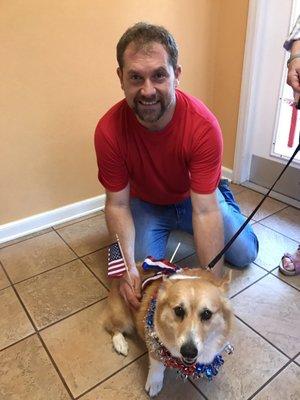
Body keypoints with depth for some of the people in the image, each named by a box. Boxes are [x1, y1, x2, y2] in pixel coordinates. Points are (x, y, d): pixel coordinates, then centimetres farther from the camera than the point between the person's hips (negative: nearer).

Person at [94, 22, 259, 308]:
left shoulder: (204, 125, -33)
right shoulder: (108, 130, -30)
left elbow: (205, 211, -33)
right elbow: (117, 204, -21)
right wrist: (128, 266, -33)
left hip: (194, 198, 0)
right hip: (145, 204, 1)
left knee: (245, 255, 0)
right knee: (142, 273, -14)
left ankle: (224, 195, 28)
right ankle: (164, 229, 19)